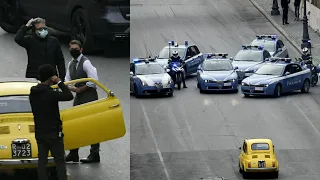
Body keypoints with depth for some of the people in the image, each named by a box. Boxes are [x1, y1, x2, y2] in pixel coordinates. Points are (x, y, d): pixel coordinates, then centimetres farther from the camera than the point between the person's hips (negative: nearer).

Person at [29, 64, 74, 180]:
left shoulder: (33, 93, 3)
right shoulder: (50, 93, -21)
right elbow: (69, 96, -22)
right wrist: (60, 82, -16)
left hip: (39, 132, 7)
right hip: (53, 133, -7)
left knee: (42, 161, 9)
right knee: (60, 161, 1)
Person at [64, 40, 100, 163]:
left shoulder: (86, 63, -13)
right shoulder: (71, 64, 12)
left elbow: (94, 81, -20)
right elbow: (67, 80, 14)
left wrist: (80, 89, -14)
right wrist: (71, 88, -8)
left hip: (89, 96, -8)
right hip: (78, 97, 8)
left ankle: (94, 154, -2)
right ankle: (73, 154, 14)